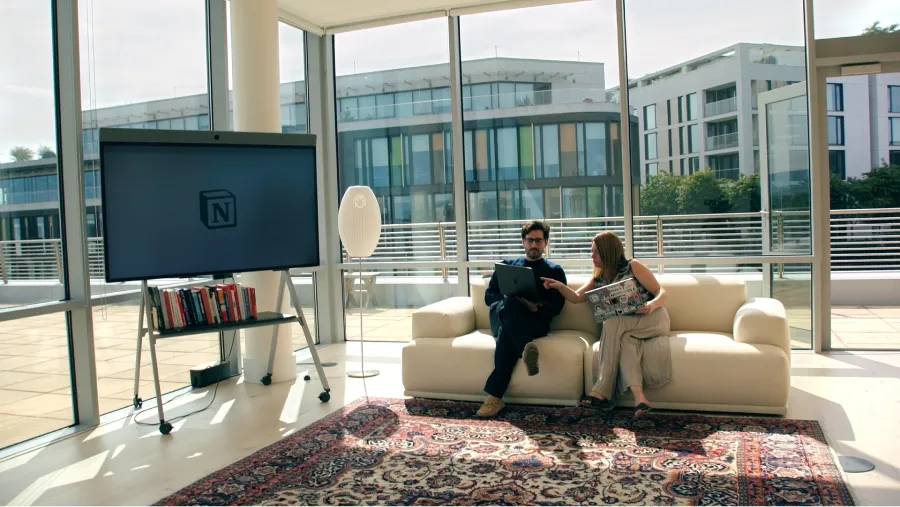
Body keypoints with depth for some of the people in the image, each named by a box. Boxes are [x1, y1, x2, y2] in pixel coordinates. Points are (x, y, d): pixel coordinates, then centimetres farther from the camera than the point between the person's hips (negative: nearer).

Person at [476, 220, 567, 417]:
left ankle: (495, 396, -44)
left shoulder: (554, 271, 19)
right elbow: (488, 296, 16)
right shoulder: (506, 265, 27)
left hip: (535, 321, -2)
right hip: (501, 316, 2)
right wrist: (507, 298, -7)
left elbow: (556, 306, 4)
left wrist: (537, 307, -18)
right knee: (511, 303, -37)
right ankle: (526, 348, -60)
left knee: (506, 333, -38)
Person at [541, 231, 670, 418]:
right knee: (625, 340, -34)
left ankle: (602, 390, -35)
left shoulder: (633, 266, -3)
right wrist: (560, 286, -9)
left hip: (653, 319, -4)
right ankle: (639, 397, -49)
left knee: (613, 322, -31)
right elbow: (577, 297, 10)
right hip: (627, 329, 4)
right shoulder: (599, 278, 14)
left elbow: (661, 293, -5)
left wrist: (652, 305, -27)